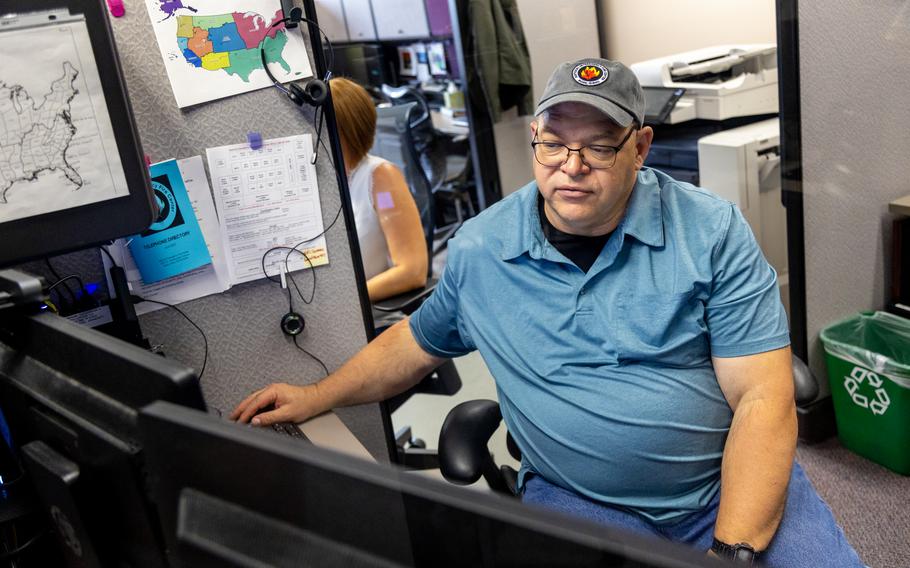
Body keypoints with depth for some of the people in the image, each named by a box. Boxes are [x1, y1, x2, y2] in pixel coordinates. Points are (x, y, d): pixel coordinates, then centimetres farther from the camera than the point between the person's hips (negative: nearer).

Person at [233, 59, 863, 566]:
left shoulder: (714, 231, -7)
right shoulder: (478, 247, -1)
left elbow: (762, 400, -10)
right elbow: (418, 340, 17)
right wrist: (317, 397, 13)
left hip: (732, 484, 1)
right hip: (576, 497, 1)